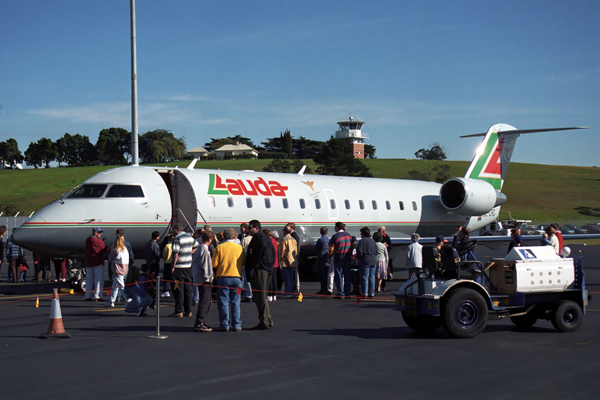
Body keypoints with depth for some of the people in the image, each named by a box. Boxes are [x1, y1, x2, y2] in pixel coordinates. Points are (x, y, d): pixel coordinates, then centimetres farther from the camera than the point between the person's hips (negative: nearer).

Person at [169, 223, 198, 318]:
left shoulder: (177, 238, -12)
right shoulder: (190, 238, 10)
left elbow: (175, 253, -17)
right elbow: (196, 247, 25)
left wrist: (173, 266, -13)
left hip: (179, 267, -7)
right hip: (189, 267, 7)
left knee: (179, 290, -2)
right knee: (188, 289, 9)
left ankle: (179, 311, -1)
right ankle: (188, 311, 11)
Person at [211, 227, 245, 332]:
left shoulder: (219, 247, -4)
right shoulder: (239, 247, 2)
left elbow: (214, 264, -4)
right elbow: (244, 262, 11)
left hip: (223, 277, -2)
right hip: (237, 277, 2)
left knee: (223, 302, 4)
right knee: (235, 303, 7)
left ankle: (224, 325, 4)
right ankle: (237, 325, 7)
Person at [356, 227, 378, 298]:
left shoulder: (362, 241, -11)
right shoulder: (372, 241, 12)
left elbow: (359, 251, -15)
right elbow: (376, 251, 14)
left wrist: (358, 257, 0)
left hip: (365, 261, -7)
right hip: (373, 261, 7)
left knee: (364, 277, -2)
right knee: (372, 277, 9)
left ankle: (364, 293, -1)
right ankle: (371, 293, 11)